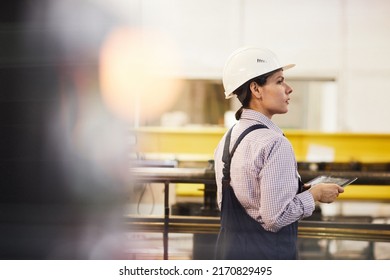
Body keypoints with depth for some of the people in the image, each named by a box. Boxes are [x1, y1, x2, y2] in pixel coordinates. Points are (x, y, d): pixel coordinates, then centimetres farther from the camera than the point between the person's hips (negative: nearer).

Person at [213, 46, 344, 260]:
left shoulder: (227, 140, 8)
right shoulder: (274, 144, -18)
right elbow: (275, 216, -22)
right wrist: (314, 194, -6)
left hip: (228, 250, 9)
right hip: (265, 254, -9)